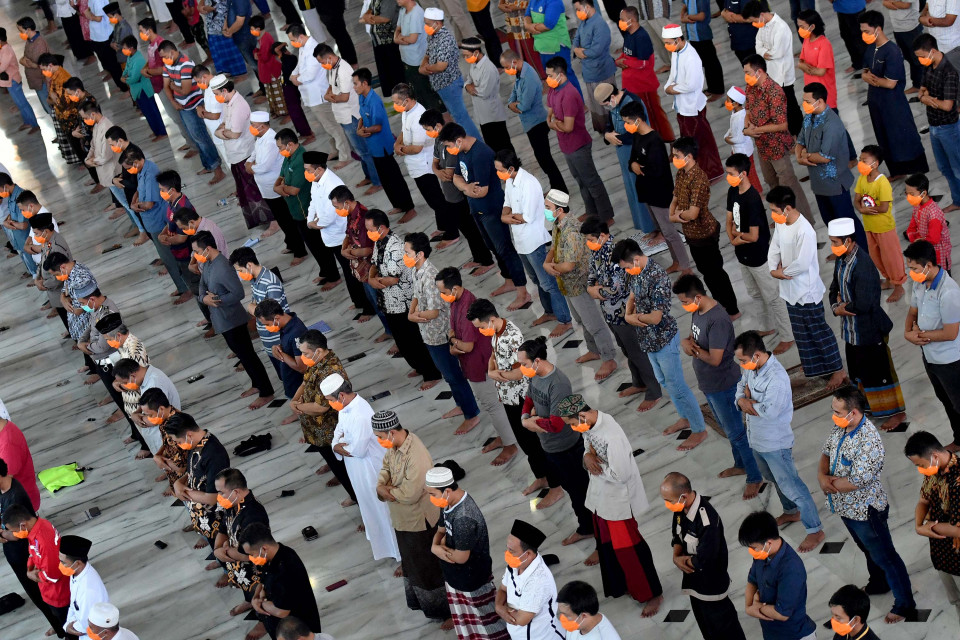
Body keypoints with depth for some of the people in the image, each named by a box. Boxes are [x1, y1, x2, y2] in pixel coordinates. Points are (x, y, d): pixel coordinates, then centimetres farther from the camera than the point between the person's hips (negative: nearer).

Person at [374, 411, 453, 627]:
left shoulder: (417, 457, -36)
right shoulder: (394, 446, -7)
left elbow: (409, 494, -33)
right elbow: (386, 467, 7)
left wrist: (386, 490, -16)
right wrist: (381, 486, -14)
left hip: (421, 522, -9)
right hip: (404, 520, 9)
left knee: (431, 568, 7)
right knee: (413, 563, 27)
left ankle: (450, 612, 24)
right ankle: (421, 601, 47)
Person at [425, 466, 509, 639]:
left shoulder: (464, 519, -36)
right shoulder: (451, 503, -7)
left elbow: (460, 557, -30)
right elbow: (441, 530, 8)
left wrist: (440, 549, -13)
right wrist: (435, 547, -14)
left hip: (472, 578, -9)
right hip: (455, 575, 9)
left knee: (487, 619, 12)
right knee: (464, 619, 27)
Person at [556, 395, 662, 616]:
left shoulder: (612, 436, -38)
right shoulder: (589, 423, -11)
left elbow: (619, 475, -34)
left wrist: (594, 460, -22)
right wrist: (588, 457, -15)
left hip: (618, 497, -8)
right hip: (600, 491, 8)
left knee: (627, 545, 2)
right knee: (603, 530, 33)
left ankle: (653, 593, 16)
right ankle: (603, 551, 65)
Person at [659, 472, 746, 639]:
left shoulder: (708, 521, -36)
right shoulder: (681, 508, -10)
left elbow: (704, 560, -31)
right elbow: (677, 535, 7)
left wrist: (682, 560, -13)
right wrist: (676, 557, -12)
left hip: (711, 584, -8)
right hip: (693, 579, 8)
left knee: (721, 622, 12)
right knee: (703, 619, 26)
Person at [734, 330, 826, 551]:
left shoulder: (777, 378, -33)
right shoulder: (752, 366, -6)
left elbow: (768, 411, -37)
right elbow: (742, 385, 9)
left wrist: (748, 402, -18)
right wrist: (743, 401, -15)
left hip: (775, 444, -9)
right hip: (756, 439, 9)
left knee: (791, 486, 1)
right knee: (774, 479, 28)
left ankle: (815, 531, 13)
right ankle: (792, 512, 50)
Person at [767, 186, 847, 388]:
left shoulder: (804, 231, -28)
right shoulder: (780, 225, 0)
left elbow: (802, 264, -29)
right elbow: (774, 249, 8)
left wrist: (783, 272, -13)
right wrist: (773, 269, -10)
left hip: (807, 291, -9)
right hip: (790, 290, 9)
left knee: (820, 331, 4)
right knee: (802, 333, 20)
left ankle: (838, 370, 18)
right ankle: (815, 369, 36)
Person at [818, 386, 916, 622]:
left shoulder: (868, 441, -34)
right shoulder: (839, 427, -7)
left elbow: (856, 482, -32)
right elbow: (826, 453, 7)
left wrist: (830, 481, -15)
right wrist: (822, 475, -14)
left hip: (865, 511, -8)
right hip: (845, 506, 8)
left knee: (885, 557, 9)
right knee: (869, 550, 30)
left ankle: (905, 604, 24)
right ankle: (879, 583, 53)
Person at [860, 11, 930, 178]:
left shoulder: (892, 52, -24)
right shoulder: (870, 48, 1)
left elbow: (890, 83, -24)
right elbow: (865, 74, 7)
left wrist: (871, 78, -10)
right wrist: (875, 80, -16)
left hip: (894, 105, -8)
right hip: (875, 102, 8)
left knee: (904, 139, 4)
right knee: (885, 140, 19)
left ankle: (918, 175, 17)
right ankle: (897, 172, 35)